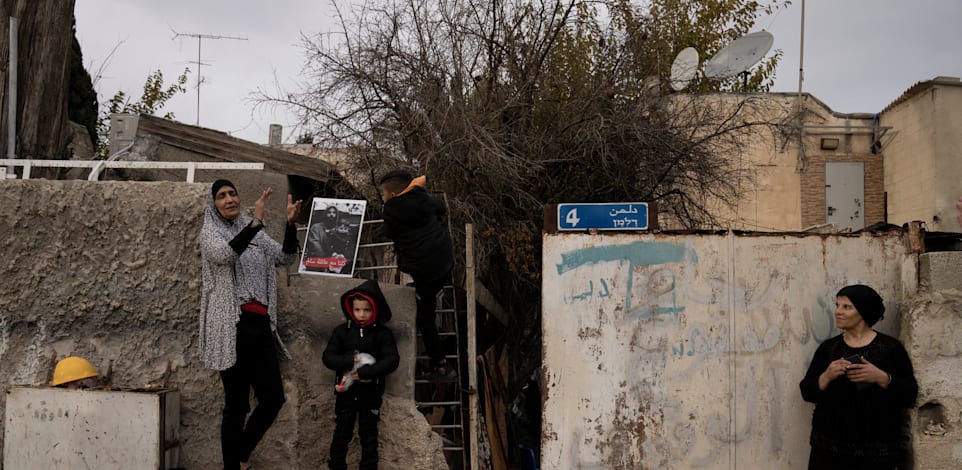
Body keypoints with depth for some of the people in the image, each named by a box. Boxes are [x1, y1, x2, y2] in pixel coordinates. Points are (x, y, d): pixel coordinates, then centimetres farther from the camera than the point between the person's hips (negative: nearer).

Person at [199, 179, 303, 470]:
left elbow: (285, 258, 8)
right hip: (232, 326, -5)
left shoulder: (253, 231, 17)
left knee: (273, 396, 0)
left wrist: (291, 224, -8)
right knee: (236, 403, -4)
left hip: (260, 324, 5)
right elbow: (226, 254, -22)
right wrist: (257, 221, -30)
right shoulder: (210, 233, 0)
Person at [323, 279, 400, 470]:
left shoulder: (383, 333, -6)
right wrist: (348, 361, -23)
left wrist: (366, 372, -25)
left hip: (371, 393, -1)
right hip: (345, 391, 1)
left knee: (369, 435, 8)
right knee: (342, 433, 9)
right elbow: (328, 357, -4)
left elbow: (392, 360, -15)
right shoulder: (341, 331, -2)